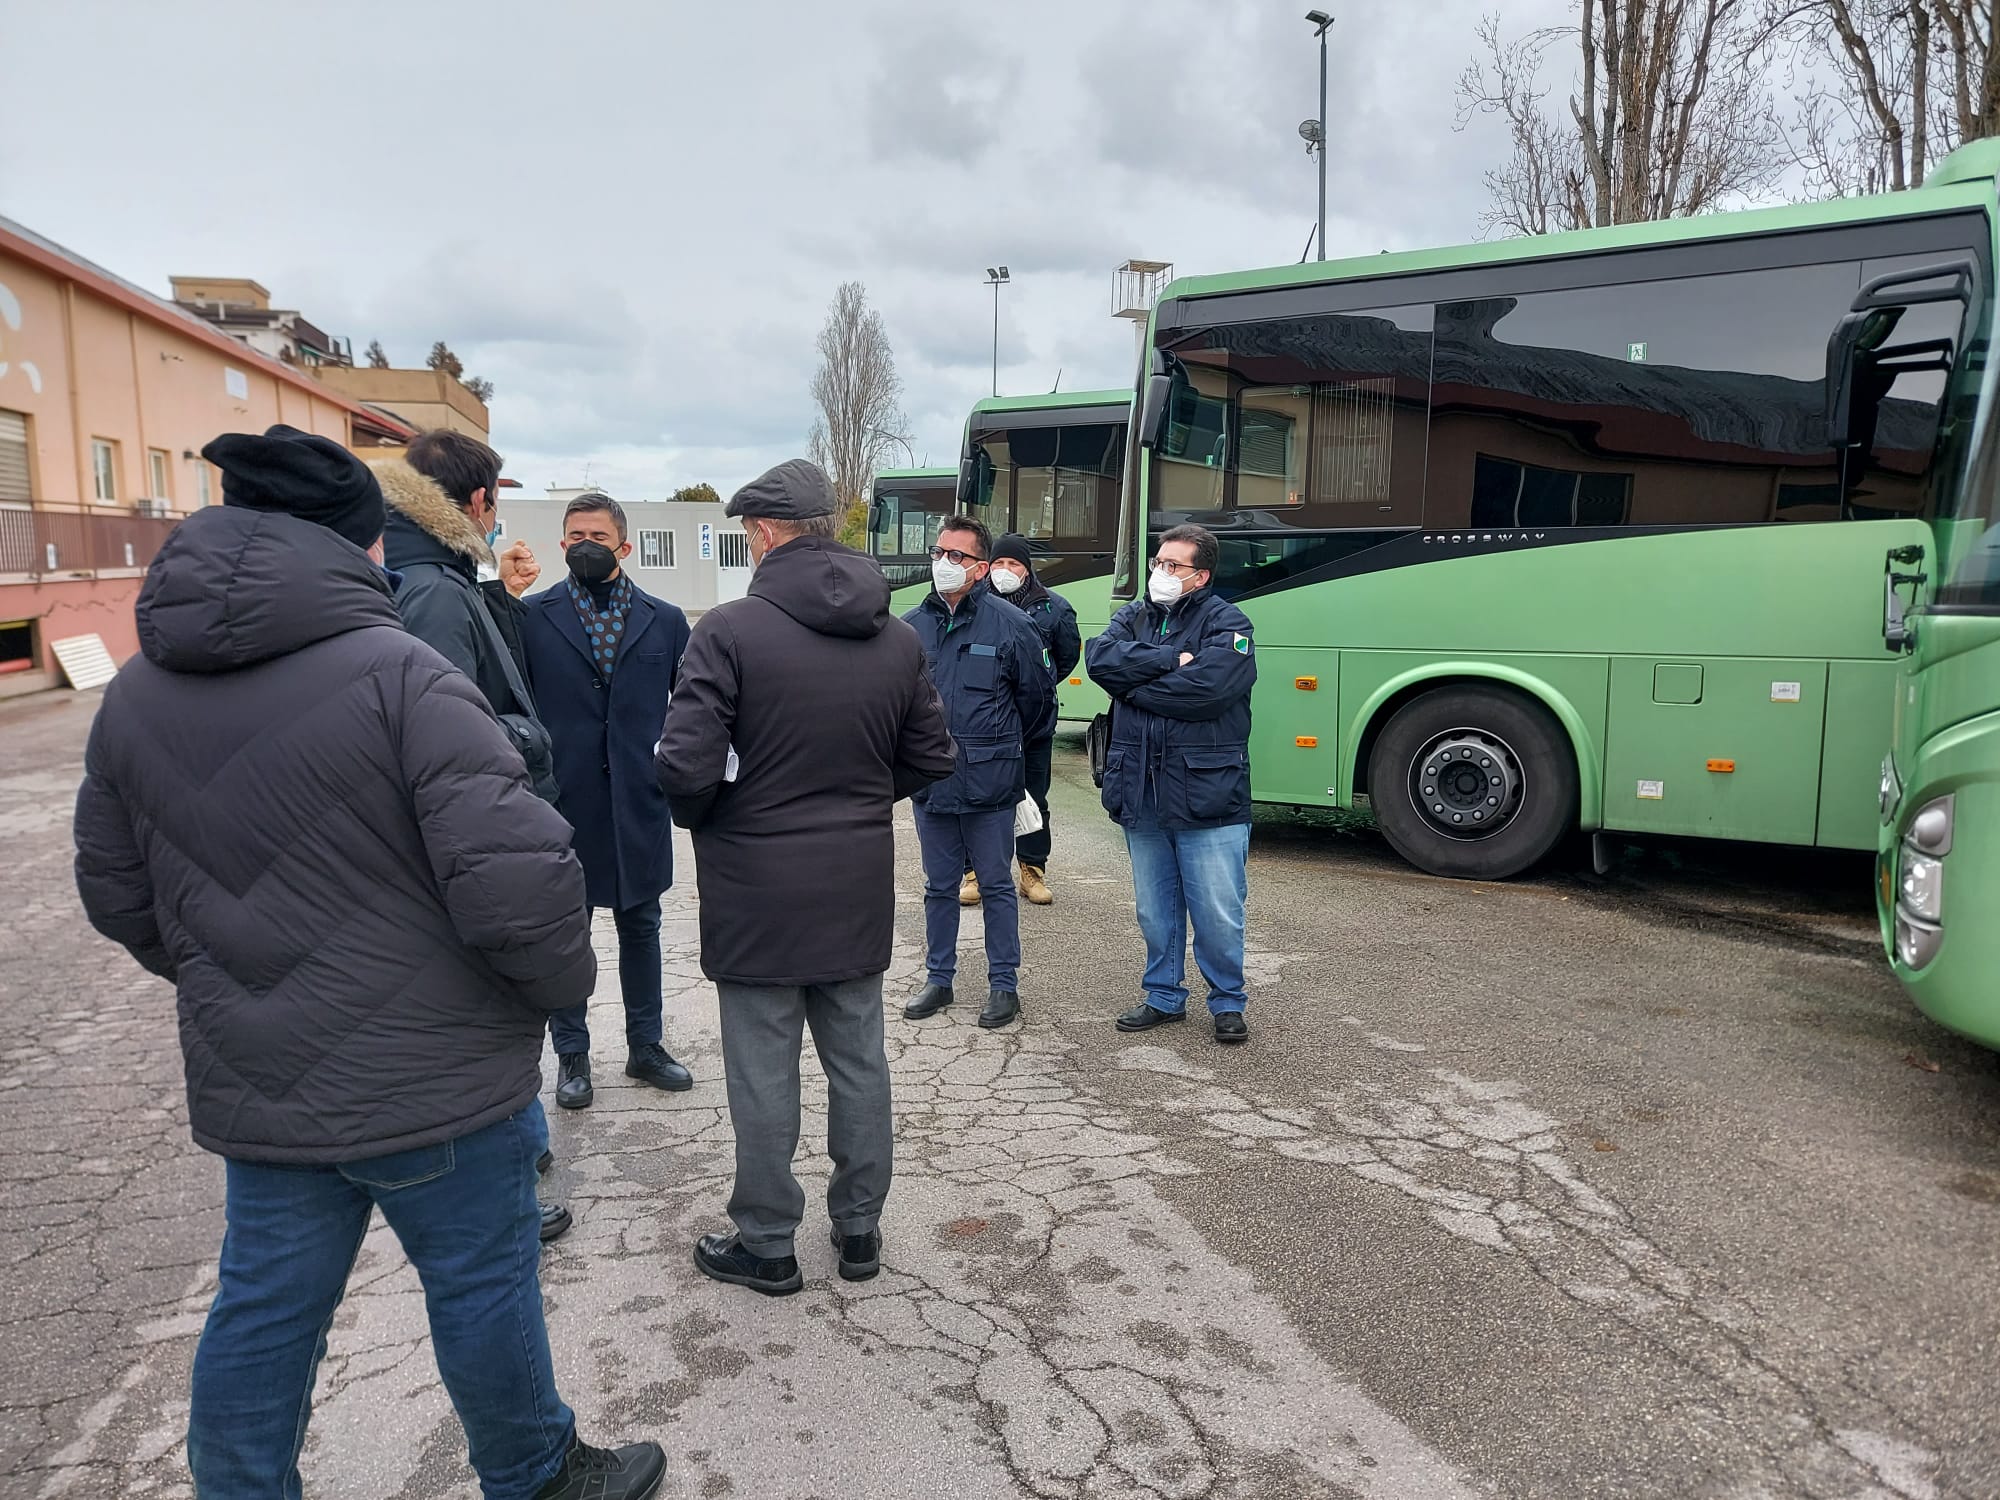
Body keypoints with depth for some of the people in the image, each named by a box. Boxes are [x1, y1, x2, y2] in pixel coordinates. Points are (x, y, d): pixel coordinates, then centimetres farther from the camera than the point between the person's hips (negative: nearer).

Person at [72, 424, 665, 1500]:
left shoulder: (135, 694, 3)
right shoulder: (399, 674, -20)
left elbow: (116, 895, 12)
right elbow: (515, 877, -28)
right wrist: (562, 980, -9)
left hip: (252, 1084, 6)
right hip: (432, 1081, -5)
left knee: (264, 1310, 19)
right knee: (482, 1287, 14)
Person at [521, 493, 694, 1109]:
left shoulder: (664, 620, 4)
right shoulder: (531, 617, -1)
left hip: (639, 806, 2)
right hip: (563, 806, -1)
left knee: (640, 927, 13)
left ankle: (646, 1045, 28)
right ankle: (571, 1055, 24)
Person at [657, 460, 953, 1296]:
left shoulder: (730, 631, -16)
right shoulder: (898, 639, 1)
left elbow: (685, 767, -20)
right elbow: (930, 760, 7)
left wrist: (700, 819, 1)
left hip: (757, 890, -5)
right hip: (859, 890, 5)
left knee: (764, 1075, 8)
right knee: (858, 1062, 17)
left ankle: (765, 1244, 23)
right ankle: (859, 1229, 31)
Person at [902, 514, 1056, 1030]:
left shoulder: (1010, 624, -5)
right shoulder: (910, 626, 3)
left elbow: (1037, 697, 6)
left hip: (989, 784, -3)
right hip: (929, 781, 3)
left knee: (996, 886, 8)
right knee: (939, 887, 14)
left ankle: (1004, 984, 19)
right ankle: (938, 979, 27)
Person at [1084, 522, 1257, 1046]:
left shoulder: (1226, 623, -5)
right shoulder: (1134, 616, 12)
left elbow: (1205, 689, -22)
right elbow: (1100, 657, -8)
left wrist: (1133, 685, -10)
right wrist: (1171, 660, -16)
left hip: (1207, 800, -5)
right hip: (1141, 796, 5)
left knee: (1218, 914, 2)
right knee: (1155, 910, 16)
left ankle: (1227, 1003, 21)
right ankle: (1164, 997, 31)